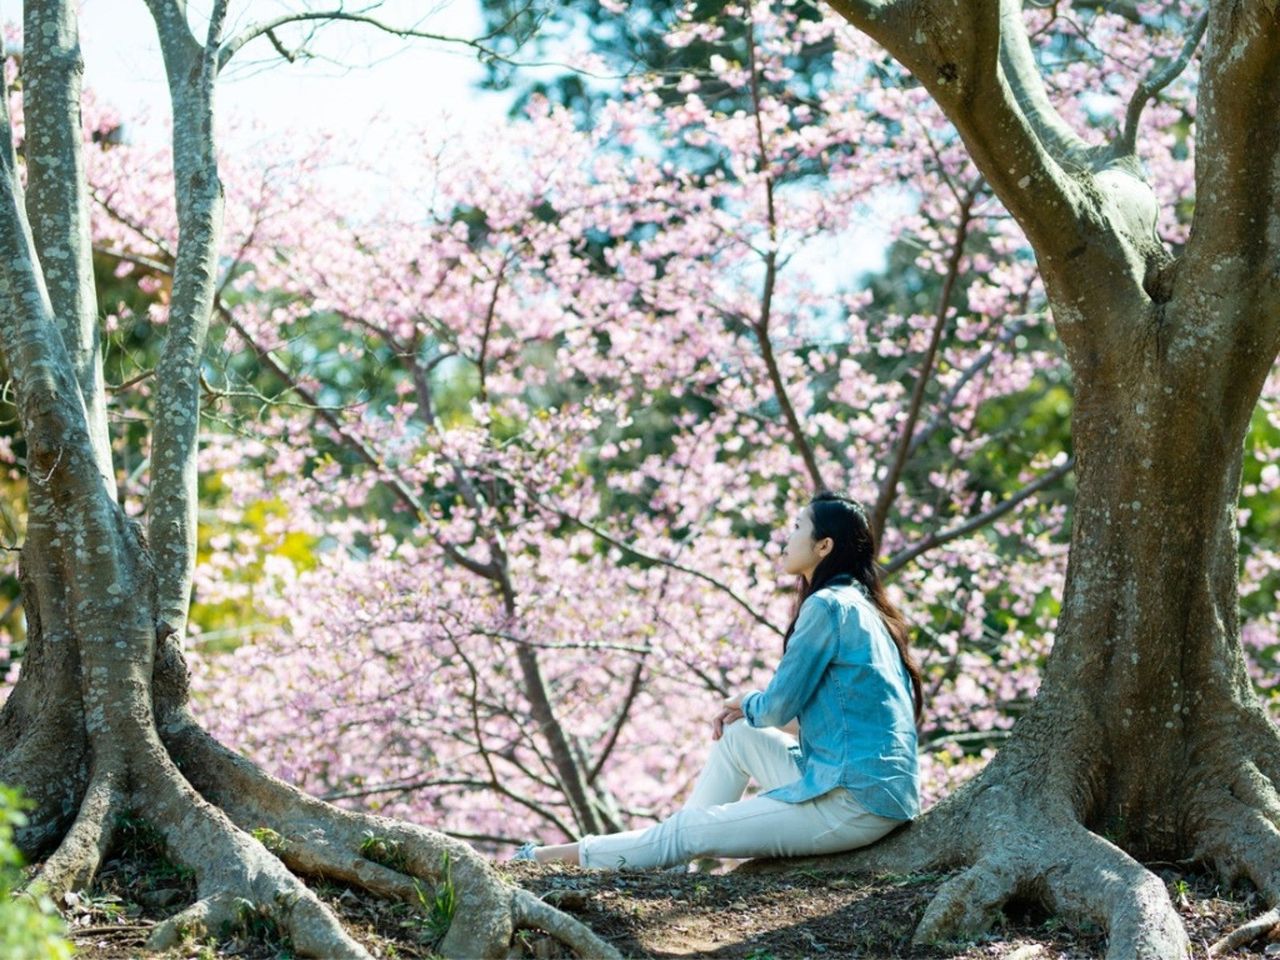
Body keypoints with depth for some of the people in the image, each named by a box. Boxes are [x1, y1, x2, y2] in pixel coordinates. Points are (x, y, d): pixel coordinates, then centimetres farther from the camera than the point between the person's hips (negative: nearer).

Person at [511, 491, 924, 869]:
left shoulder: (828, 606, -14)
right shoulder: (858, 605, 17)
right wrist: (747, 709, 10)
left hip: (856, 801, -9)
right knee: (738, 736, 20)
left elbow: (779, 707, -12)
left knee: (686, 831, -1)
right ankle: (672, 859, 21)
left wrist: (743, 703, 11)